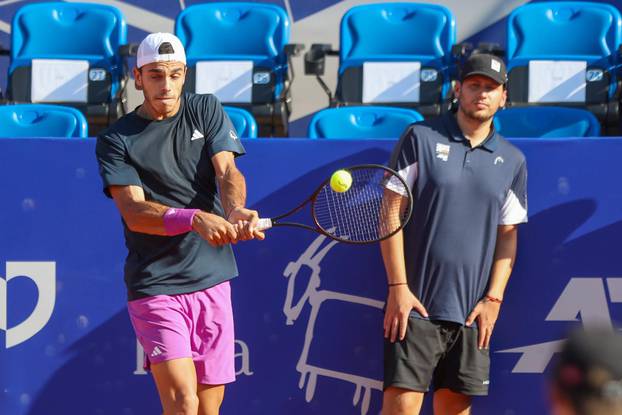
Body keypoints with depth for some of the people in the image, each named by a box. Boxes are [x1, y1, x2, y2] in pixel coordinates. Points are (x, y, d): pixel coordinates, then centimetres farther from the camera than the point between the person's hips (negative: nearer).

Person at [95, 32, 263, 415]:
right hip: (155, 286, -4)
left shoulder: (206, 110, 9)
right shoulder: (116, 141, -1)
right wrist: (195, 219, -33)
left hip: (213, 281, 4)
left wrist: (235, 212, -29)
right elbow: (134, 212, -14)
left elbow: (227, 171, -5)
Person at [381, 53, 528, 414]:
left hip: (472, 313, 4)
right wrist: (398, 287, -9)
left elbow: (507, 234, 13)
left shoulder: (512, 161, 12)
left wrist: (494, 298, 1)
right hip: (415, 304, -3)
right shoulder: (420, 138, 1)